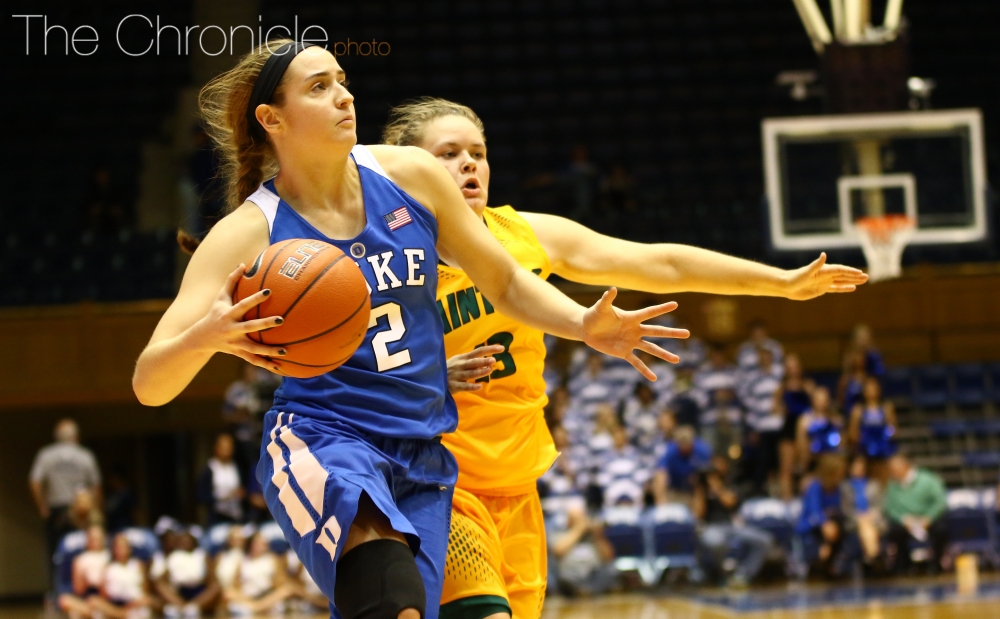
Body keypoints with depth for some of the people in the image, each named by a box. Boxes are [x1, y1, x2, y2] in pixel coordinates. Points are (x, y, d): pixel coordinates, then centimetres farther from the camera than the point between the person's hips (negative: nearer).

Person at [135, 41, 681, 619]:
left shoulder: (410, 177, 2)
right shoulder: (248, 235, -8)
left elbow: (504, 283, 15)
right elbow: (149, 385, -13)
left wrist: (583, 325, -4)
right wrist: (206, 336, -35)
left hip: (423, 458, 5)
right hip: (321, 443, -5)